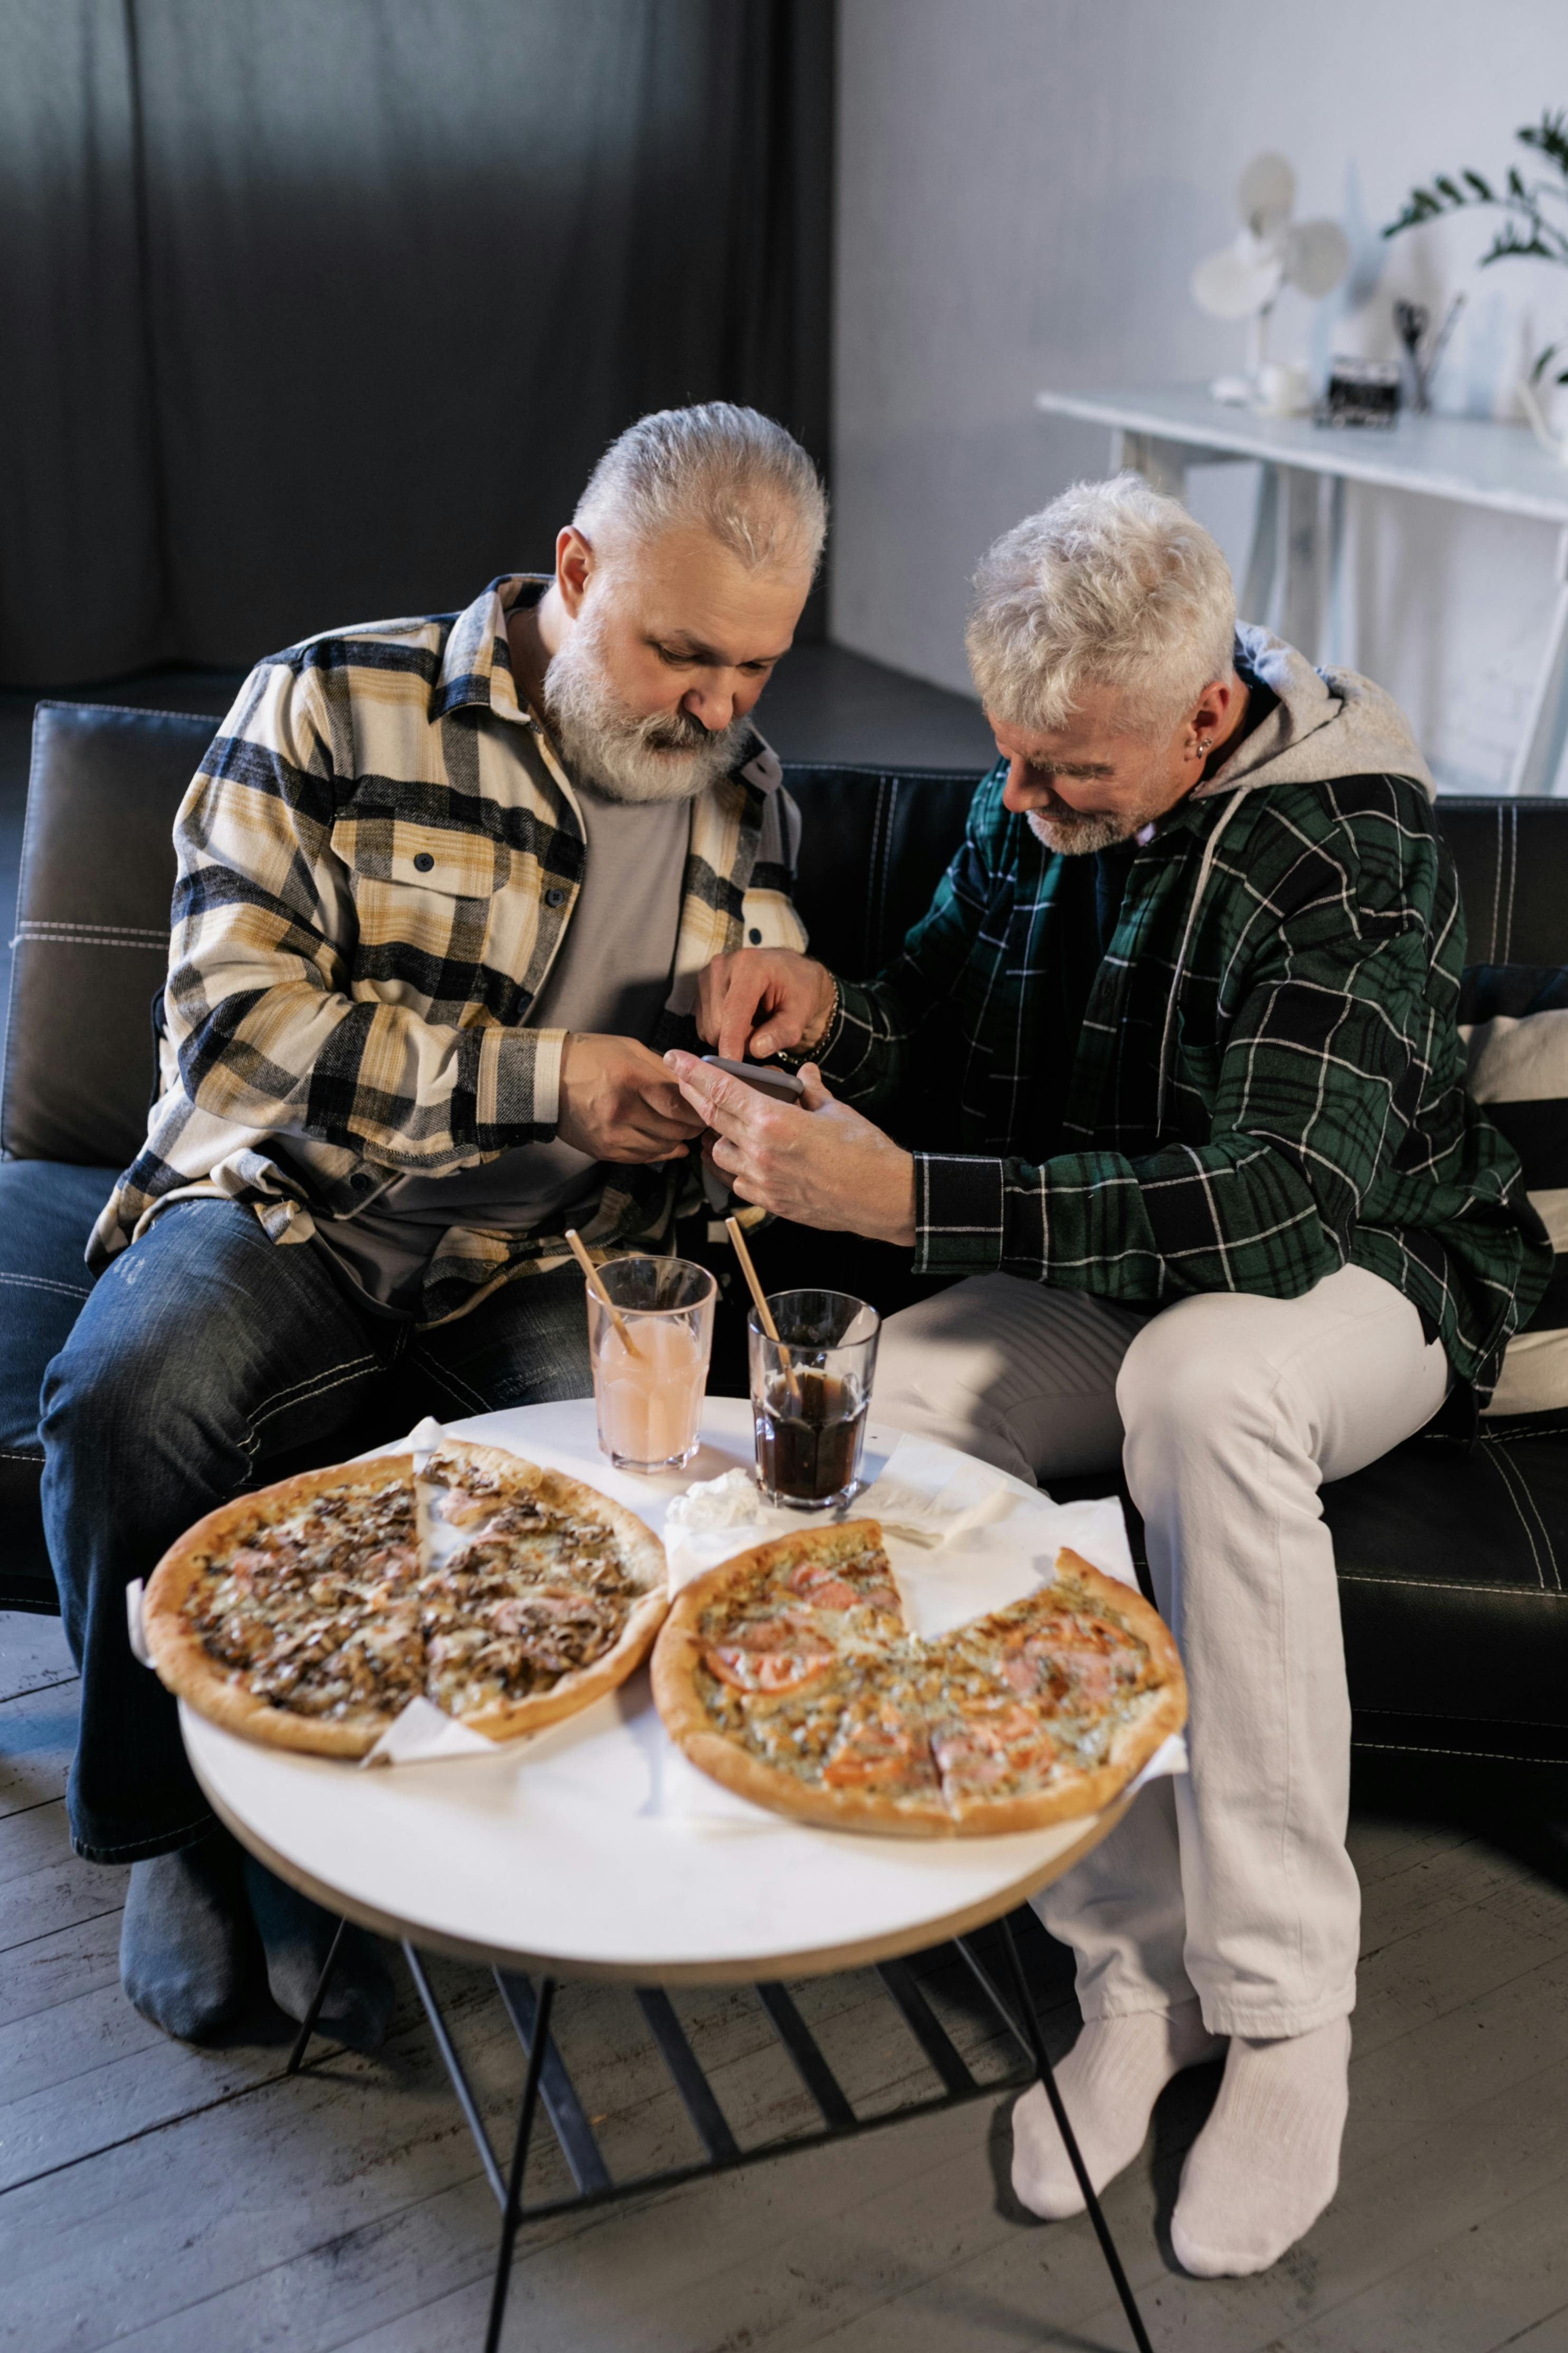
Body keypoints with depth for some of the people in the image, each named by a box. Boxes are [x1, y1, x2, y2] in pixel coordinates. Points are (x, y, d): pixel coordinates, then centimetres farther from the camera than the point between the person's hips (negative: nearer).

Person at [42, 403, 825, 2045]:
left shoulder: (749, 804, 11)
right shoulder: (330, 709, -3)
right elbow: (232, 1014, -12)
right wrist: (537, 1078, -18)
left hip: (552, 1259, 3)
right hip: (290, 1204, -2)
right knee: (123, 1403, -32)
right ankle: (178, 1820, -2)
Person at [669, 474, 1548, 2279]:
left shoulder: (1351, 847, -23)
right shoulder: (1029, 795, -2)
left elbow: (1280, 1203, -33)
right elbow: (944, 1002, 12)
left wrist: (905, 1200, -41)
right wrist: (835, 1013, -14)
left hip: (1365, 1271, -5)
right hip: (1108, 1276, 5)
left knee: (1202, 1378, -41)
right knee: (875, 1401, -26)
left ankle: (1286, 2010, -24)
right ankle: (1138, 1958, -17)